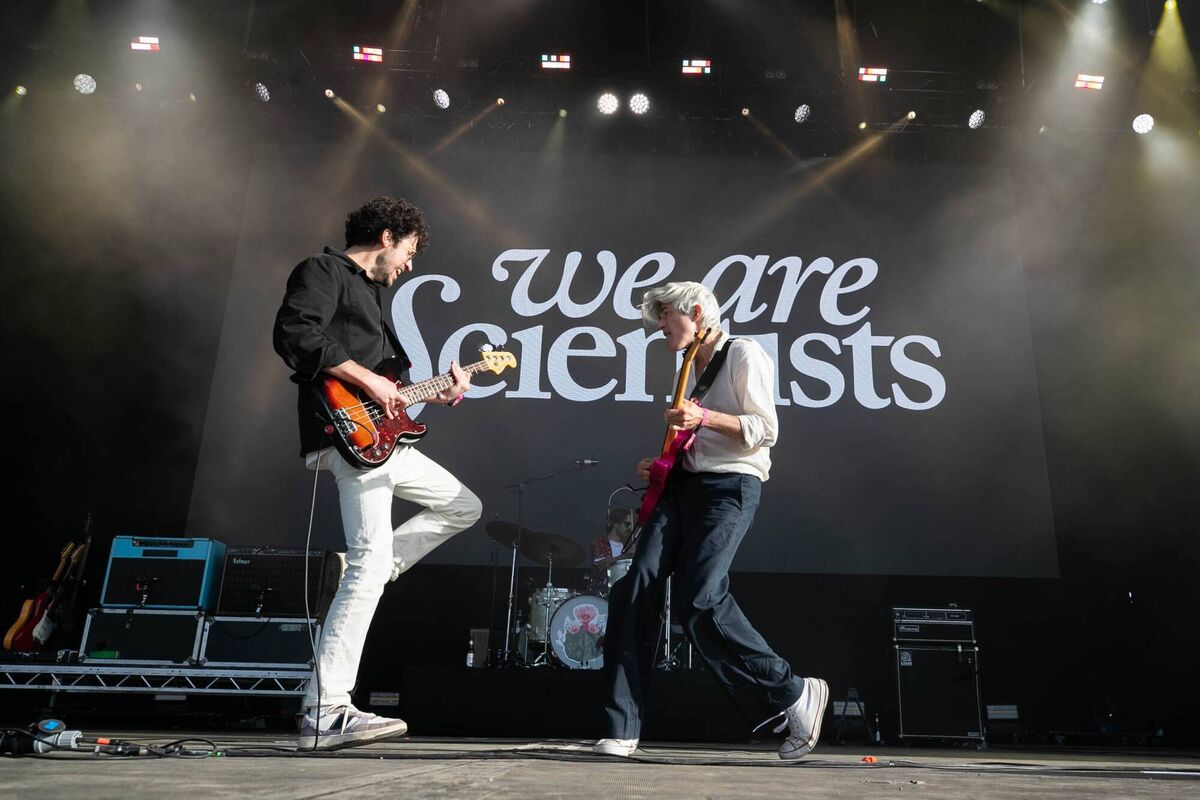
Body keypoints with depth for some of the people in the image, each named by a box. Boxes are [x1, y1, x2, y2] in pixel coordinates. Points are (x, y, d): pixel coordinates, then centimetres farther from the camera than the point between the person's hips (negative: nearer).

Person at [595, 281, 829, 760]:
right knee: (634, 590, -8)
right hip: (684, 484, 8)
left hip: (731, 486, -8)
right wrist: (660, 465, 12)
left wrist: (703, 418, -20)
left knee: (699, 600, -19)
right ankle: (622, 729, -3)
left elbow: (766, 431, -11)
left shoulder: (744, 354, -3)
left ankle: (794, 696, 1)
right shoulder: (688, 367, 22)